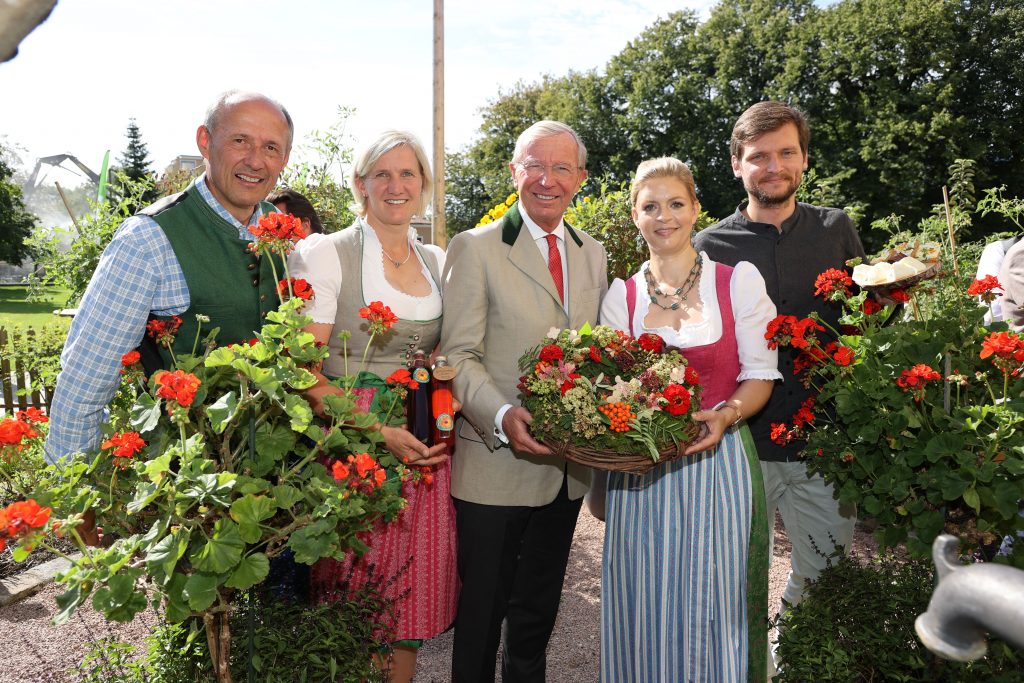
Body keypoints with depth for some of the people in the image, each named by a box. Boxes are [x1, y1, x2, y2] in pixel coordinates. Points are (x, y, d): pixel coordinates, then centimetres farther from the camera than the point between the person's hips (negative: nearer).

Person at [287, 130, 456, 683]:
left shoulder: (436, 263, 11)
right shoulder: (325, 255, -6)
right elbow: (304, 373, -11)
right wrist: (376, 432, -21)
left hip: (422, 447, 5)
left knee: (411, 596, 13)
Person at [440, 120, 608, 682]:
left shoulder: (594, 255, 10)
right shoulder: (474, 248, -7)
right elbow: (458, 355, -12)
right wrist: (502, 415, -29)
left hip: (567, 465, 5)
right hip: (495, 463, -5)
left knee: (538, 609, 23)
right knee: (481, 613, 10)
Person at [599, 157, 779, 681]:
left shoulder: (740, 280, 1)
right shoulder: (621, 295, 6)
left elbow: (760, 375, 0)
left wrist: (725, 415, -18)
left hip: (719, 463, -1)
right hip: (642, 473, 2)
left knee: (712, 607, 7)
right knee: (644, 611, 9)